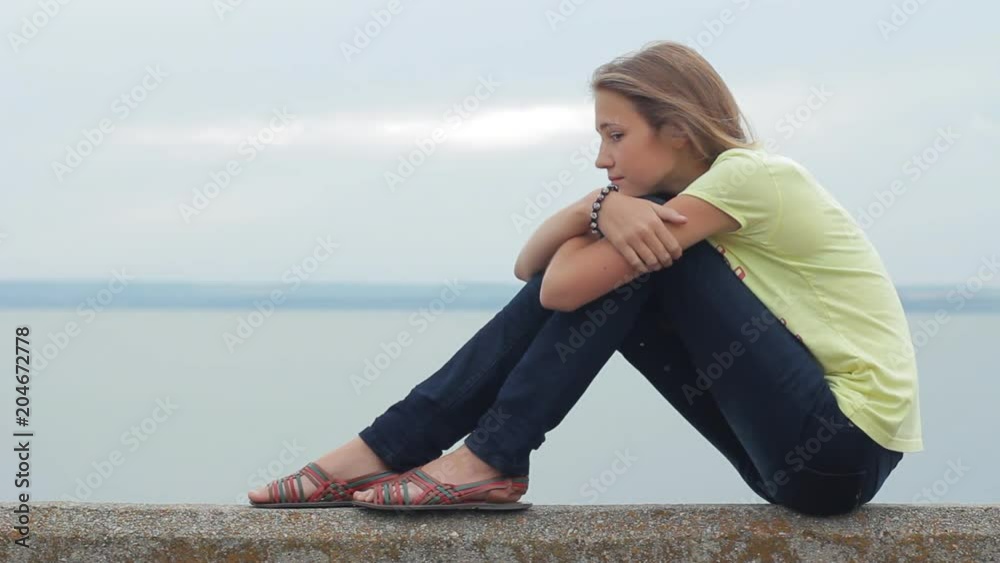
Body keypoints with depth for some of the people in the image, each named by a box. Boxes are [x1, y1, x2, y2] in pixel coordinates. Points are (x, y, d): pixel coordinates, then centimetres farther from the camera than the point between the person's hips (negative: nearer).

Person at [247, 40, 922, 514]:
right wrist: (601, 207, -16)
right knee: (617, 262, -2)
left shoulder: (751, 176, -17)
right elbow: (533, 266, 3)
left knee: (640, 257, -16)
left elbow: (564, 286, -22)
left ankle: (488, 459, -12)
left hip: (847, 452, -8)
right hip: (808, 448, 8)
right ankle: (389, 448, -3)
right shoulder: (684, 198, 11)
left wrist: (594, 226, 1)